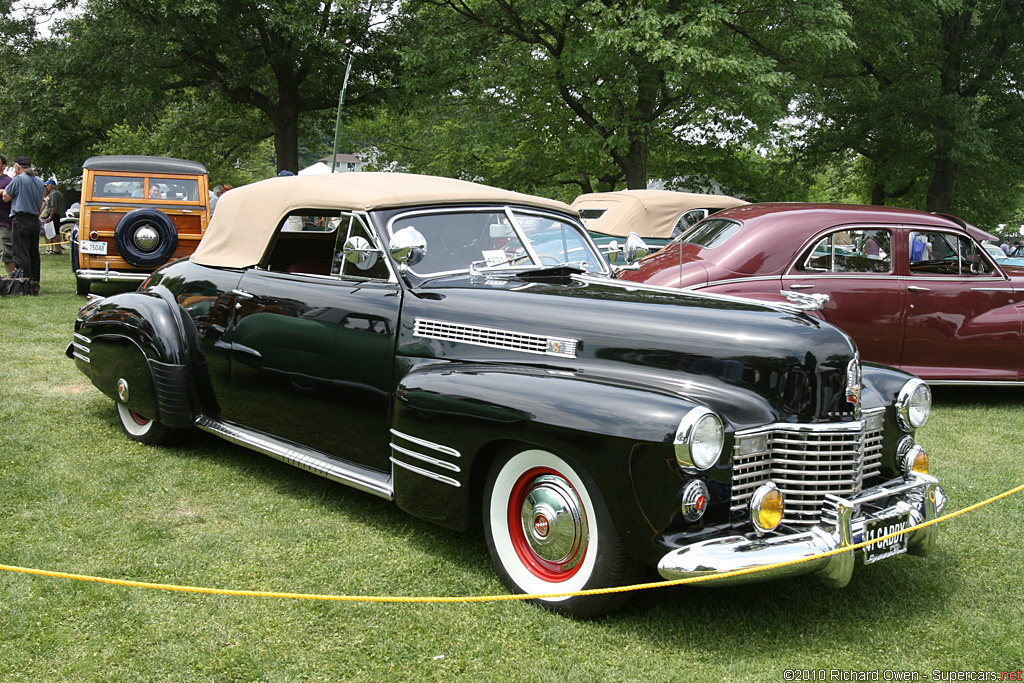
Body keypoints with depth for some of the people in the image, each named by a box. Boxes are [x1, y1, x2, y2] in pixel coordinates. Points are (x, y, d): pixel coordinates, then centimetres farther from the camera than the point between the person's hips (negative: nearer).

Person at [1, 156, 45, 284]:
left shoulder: (19, 179, -9)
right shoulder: (39, 182, 14)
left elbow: (6, 197, -2)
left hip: (21, 220, -7)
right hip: (35, 221, 7)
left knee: (21, 255, -7)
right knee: (34, 255, 11)